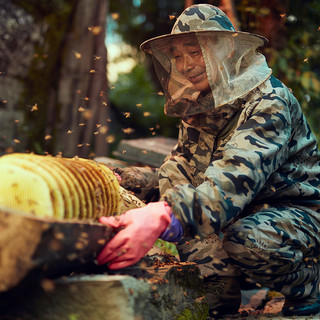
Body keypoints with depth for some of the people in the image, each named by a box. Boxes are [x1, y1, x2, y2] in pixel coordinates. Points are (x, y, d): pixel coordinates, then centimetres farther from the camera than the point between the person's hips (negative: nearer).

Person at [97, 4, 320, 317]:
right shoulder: (198, 106, 2)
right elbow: (174, 173, 0)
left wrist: (163, 217, -56)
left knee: (246, 238, -36)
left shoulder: (270, 102, -23)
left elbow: (236, 178, -41)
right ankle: (220, 292, -5)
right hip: (245, 210, 7)